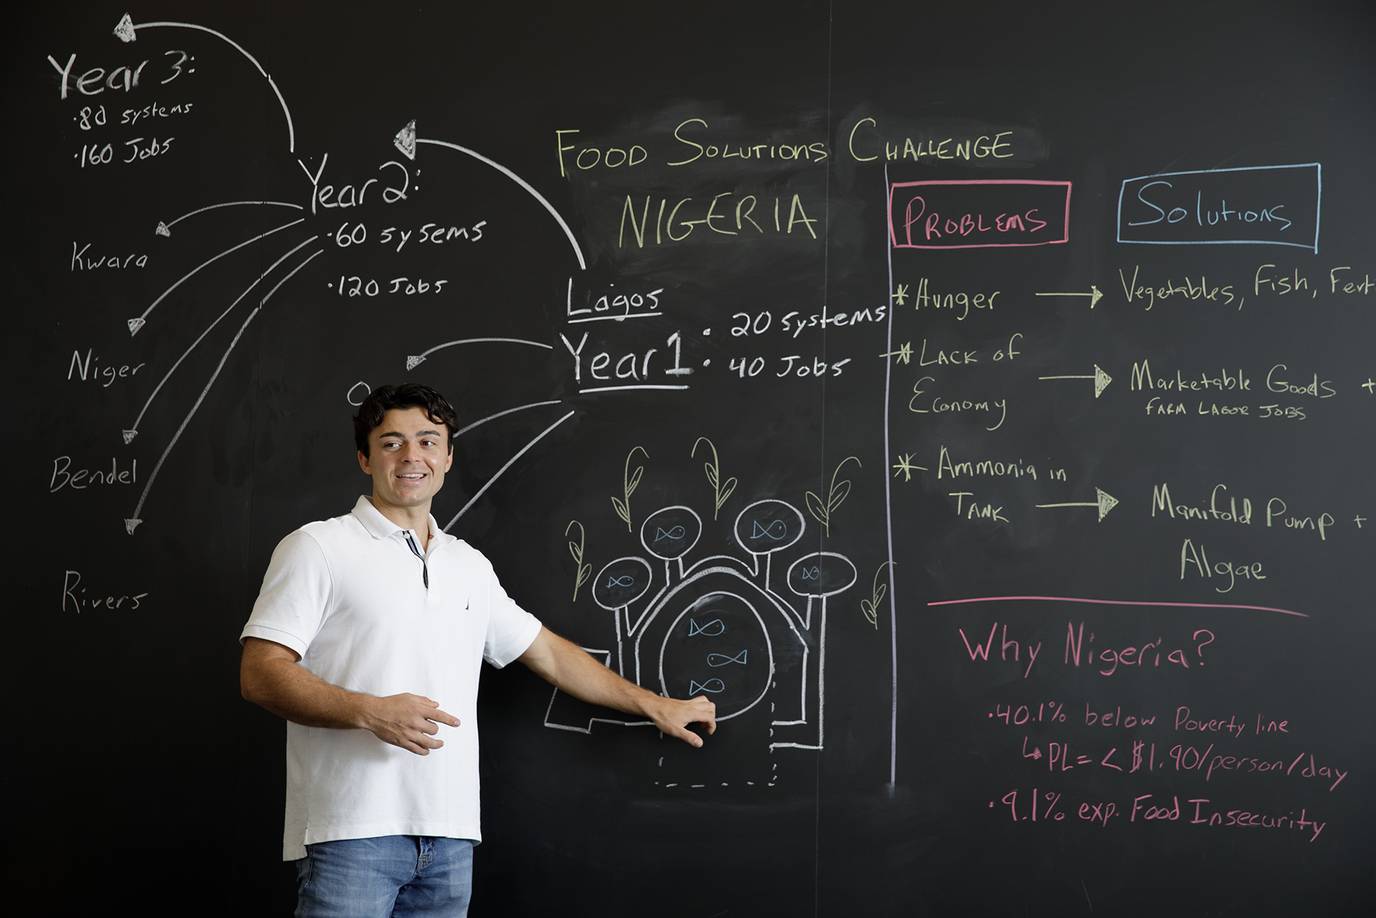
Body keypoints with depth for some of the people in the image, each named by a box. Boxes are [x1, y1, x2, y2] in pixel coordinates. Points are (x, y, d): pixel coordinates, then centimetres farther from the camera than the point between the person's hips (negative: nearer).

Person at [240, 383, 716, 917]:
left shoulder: (469, 566, 18)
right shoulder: (317, 548, 0)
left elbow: (547, 653, 28)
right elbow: (260, 674, -7)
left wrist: (655, 706, 30)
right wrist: (370, 712, -20)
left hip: (450, 833, 6)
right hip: (352, 832, -5)